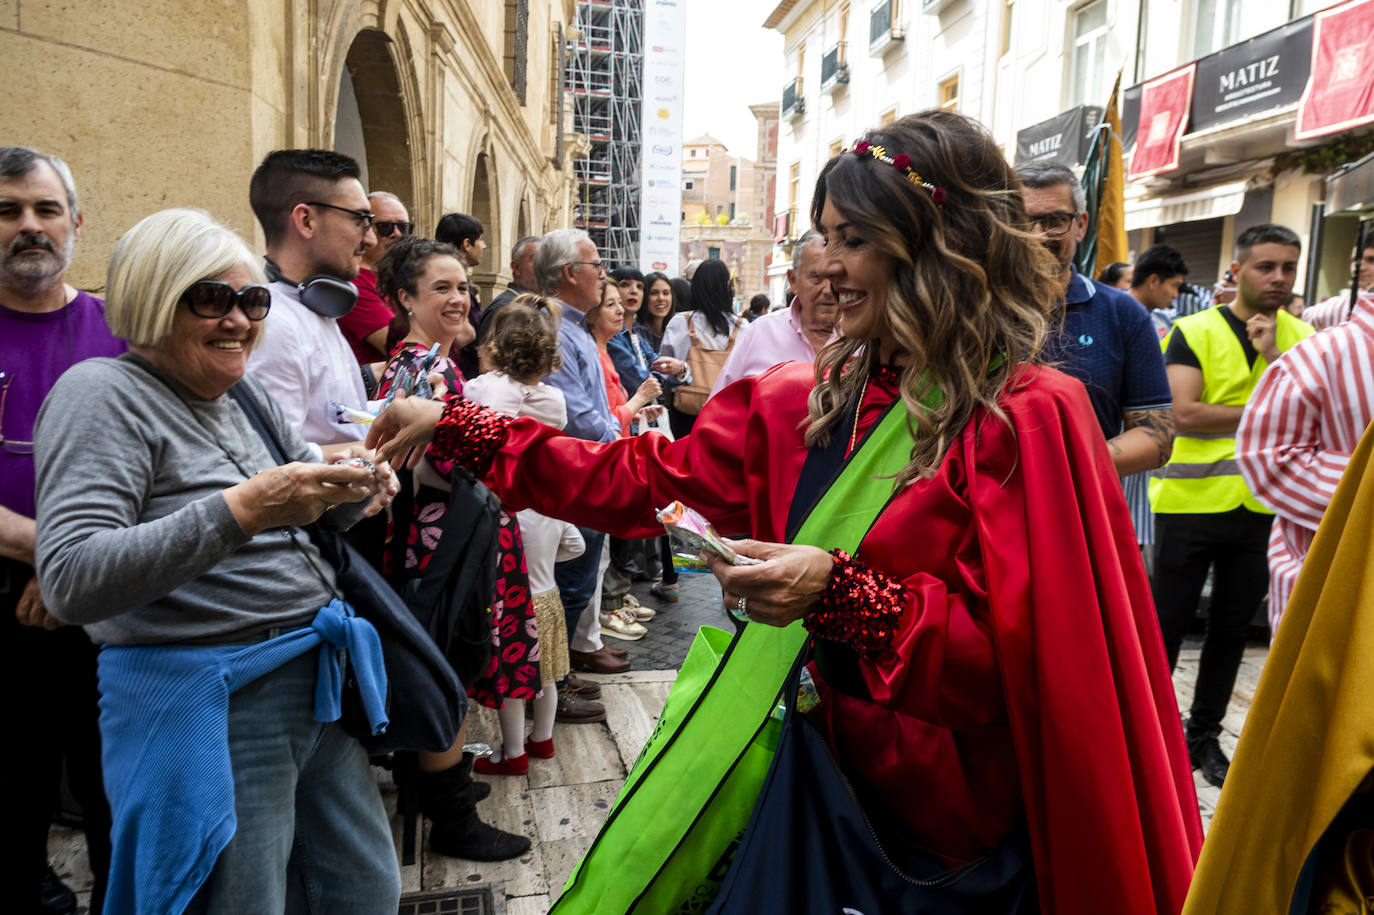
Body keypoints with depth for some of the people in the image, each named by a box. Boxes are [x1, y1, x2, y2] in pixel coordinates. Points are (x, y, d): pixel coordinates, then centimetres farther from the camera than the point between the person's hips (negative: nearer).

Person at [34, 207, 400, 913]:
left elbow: (318, 507, 20)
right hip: (210, 707, -7)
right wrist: (241, 510, -32)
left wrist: (357, 484, -4)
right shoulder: (103, 394, -11)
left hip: (318, 681, 8)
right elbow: (71, 583, -23)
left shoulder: (245, 394, 11)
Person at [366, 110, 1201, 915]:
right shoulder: (809, 403, 2)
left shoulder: (1026, 419, -16)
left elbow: (1019, 649, -17)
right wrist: (454, 426, 1)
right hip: (827, 757, 5)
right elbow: (650, 477, 3)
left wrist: (839, 594, -29)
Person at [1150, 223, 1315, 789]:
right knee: (1169, 622, 4)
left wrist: (1272, 355, -17)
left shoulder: (1301, 338, 6)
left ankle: (1204, 734, 28)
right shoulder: (1194, 332, -5)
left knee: (1232, 625, 14)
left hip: (1262, 504, 4)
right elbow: (1184, 414, -16)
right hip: (1191, 501, -4)